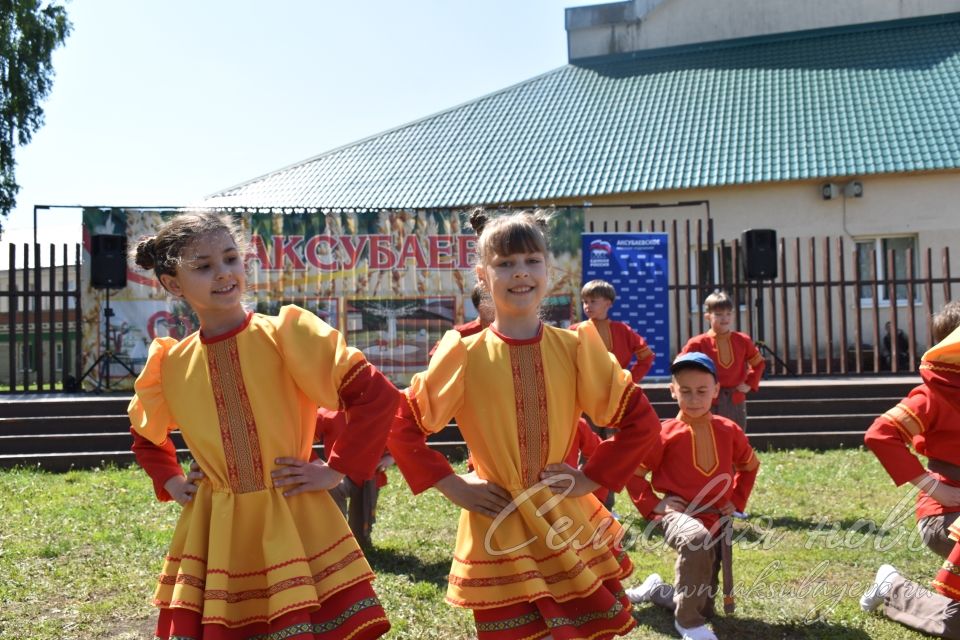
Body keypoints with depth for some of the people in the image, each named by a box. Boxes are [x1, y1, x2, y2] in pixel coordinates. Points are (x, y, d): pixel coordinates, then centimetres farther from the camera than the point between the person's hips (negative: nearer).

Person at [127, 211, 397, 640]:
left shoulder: (285, 333, -7)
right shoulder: (170, 364, 5)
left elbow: (377, 396, -11)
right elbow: (145, 435, 27)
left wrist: (337, 471, -10)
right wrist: (170, 484, 13)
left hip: (295, 527, -3)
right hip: (214, 536, 4)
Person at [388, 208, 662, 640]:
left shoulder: (575, 347, -1)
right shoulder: (464, 355, -6)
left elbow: (641, 421, 3)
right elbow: (400, 426, -2)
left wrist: (591, 478, -4)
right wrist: (452, 486, -6)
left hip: (570, 528, 2)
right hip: (500, 535, -2)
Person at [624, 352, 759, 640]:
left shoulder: (729, 431, 1)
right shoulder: (666, 434, -9)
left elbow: (750, 466, 21)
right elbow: (633, 472, 1)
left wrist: (737, 500, 10)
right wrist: (652, 504, -9)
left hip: (717, 520, 5)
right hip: (679, 514, -5)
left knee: (704, 607, 9)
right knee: (696, 537, -44)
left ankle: (654, 590, 39)